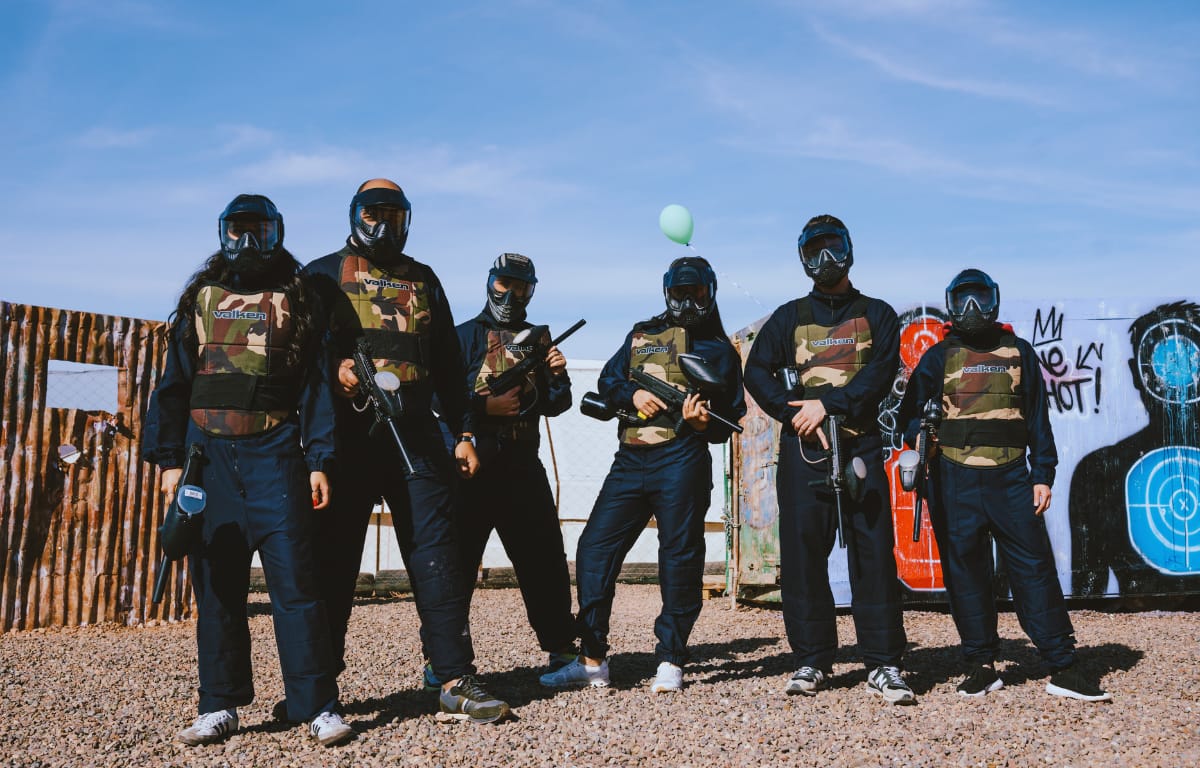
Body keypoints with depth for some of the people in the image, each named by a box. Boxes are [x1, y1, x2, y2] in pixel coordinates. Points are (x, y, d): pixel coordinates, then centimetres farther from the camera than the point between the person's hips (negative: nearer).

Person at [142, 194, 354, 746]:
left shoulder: (296, 300, 9)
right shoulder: (200, 299, 15)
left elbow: (316, 384, 3)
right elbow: (174, 383, 13)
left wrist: (319, 462, -5)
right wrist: (170, 459, 5)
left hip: (274, 453, -3)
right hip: (209, 455, 3)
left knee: (293, 581, -7)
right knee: (215, 585, 6)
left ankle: (318, 707, -3)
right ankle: (220, 707, 15)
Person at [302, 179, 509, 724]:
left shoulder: (423, 280, 19)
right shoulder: (324, 275, 11)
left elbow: (448, 365, 19)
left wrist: (462, 432, 12)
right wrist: (333, 368, -19)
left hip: (416, 434, 2)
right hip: (347, 433, -2)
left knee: (435, 552, -2)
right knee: (335, 557, 3)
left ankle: (456, 682, 0)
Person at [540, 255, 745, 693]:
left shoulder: (718, 350, 12)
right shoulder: (641, 335, 22)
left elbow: (730, 417, 7)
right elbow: (607, 381, 17)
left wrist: (703, 422, -15)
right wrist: (631, 394, -4)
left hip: (682, 461, -3)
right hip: (630, 460, 4)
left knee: (680, 558, -3)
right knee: (595, 548, -3)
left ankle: (670, 662, 9)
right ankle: (592, 660, 3)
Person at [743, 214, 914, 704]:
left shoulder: (876, 314, 14)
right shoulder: (789, 317, 17)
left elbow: (881, 374, -1)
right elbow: (757, 372, 6)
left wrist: (828, 404, -13)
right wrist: (796, 414, -9)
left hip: (861, 447, -1)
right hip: (802, 448, 1)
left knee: (873, 552, -5)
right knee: (802, 553, -1)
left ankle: (884, 666, -1)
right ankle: (812, 661, 9)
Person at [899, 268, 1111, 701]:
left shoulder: (1019, 353, 13)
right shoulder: (940, 356, 10)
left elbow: (1038, 418, 12)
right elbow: (910, 409, 8)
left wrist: (1042, 475, 4)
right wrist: (919, 439, -13)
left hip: (1010, 476, 0)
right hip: (954, 479, 0)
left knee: (1034, 566, -3)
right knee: (965, 571, 2)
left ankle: (1062, 668, 2)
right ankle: (981, 666, 12)